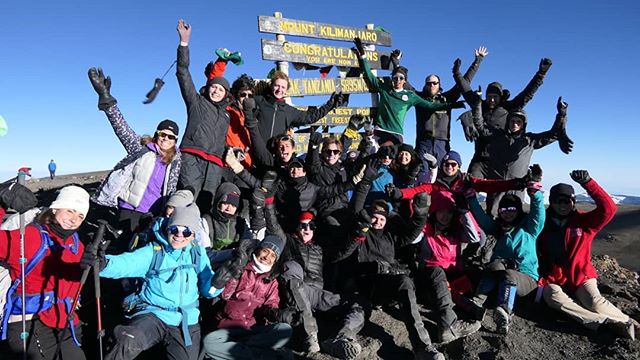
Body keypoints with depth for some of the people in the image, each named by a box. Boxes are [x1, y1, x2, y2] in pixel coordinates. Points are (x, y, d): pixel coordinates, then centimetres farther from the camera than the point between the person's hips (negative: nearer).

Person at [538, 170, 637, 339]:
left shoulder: (584, 221, 2)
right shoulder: (544, 224, 4)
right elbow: (537, 254, 7)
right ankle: (605, 323, -38)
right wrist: (542, 278, -8)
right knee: (553, 296, -32)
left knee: (594, 302, -29)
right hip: (553, 281, 0)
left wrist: (587, 182, -23)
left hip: (581, 278, 0)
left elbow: (608, 208, -14)